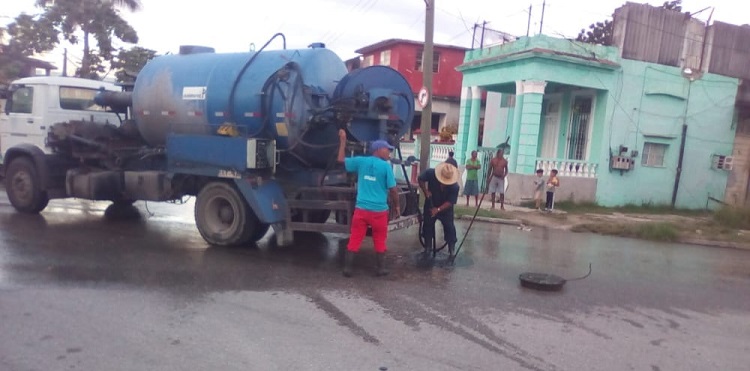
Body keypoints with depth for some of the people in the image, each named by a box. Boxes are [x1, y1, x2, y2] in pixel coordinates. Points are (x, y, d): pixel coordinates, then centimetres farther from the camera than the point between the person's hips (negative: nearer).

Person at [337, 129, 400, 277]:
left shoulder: (361, 161, 2)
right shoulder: (386, 166, -7)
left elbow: (341, 160, 16)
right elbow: (393, 189, -6)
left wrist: (343, 140, 24)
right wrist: (396, 205, 9)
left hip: (361, 209, 3)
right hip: (379, 211, -3)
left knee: (354, 240, 8)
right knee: (380, 241, 13)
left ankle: (347, 268, 11)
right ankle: (381, 269, 21)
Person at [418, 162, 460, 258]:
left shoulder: (454, 186, -30)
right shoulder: (430, 173, -27)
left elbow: (450, 202, -26)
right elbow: (420, 179, -10)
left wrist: (438, 209, -34)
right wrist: (425, 191, -21)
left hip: (446, 208, -2)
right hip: (430, 205, 2)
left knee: (449, 227, -6)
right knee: (427, 225, 8)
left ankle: (452, 248, 8)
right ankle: (427, 247, 24)